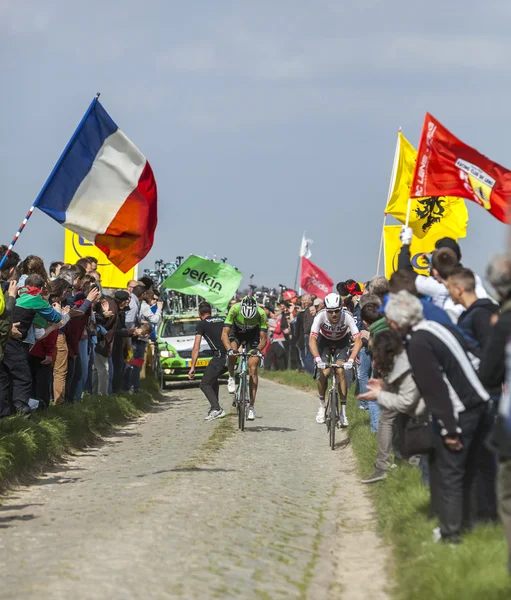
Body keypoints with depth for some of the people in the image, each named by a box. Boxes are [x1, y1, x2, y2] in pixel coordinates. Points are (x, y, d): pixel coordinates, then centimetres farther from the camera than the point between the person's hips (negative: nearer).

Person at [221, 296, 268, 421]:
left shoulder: (261, 314, -32)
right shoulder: (234, 309, -34)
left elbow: (263, 339, -26)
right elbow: (224, 334, -34)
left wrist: (258, 349, -46)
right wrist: (230, 349, -51)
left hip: (253, 334, 0)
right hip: (237, 332, 0)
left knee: (253, 368, -13)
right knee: (232, 353, -32)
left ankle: (251, 406, -9)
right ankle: (231, 378, -2)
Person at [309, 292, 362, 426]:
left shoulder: (347, 317, -34)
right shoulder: (320, 317, -34)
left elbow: (358, 340, -38)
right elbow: (312, 340, -39)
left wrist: (351, 360, -51)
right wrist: (317, 359, -53)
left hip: (341, 342, 0)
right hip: (324, 341, 0)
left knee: (341, 371, -18)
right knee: (324, 373, -16)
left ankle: (343, 411, -10)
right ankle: (321, 406, 7)